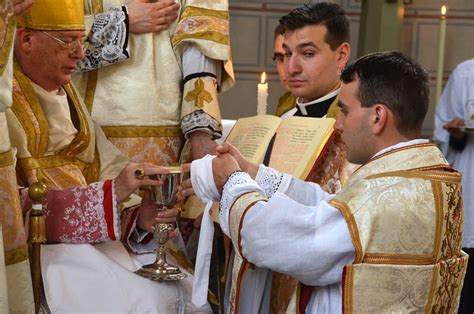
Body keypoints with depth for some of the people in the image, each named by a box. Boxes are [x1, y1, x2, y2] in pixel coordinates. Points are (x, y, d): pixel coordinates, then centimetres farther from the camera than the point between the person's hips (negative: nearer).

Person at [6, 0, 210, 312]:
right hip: (41, 247, -7)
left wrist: (138, 220, -10)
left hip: (92, 236, 7)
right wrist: (108, 193, -23)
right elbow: (18, 205, -18)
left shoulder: (66, 96, 16)